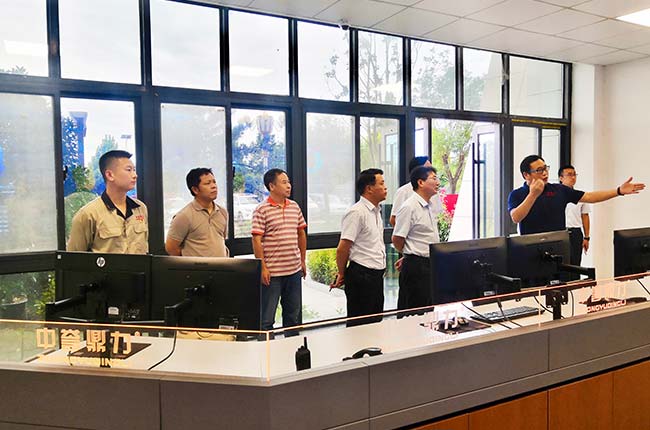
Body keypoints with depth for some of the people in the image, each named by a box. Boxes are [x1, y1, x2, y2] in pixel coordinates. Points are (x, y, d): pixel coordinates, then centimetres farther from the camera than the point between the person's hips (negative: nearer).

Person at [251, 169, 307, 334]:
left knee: (294, 314, 16)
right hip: (272, 272, -6)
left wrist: (303, 261, 15)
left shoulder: (295, 206, 9)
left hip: (294, 270, 6)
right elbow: (257, 240, -11)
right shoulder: (261, 210, -9)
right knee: (267, 317, 4)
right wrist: (263, 268, -14)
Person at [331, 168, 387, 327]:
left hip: (377, 275, 9)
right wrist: (342, 274, -5)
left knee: (375, 323, 16)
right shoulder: (356, 213, -16)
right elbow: (342, 248, -17)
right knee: (359, 325, 1)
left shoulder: (376, 211, 14)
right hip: (361, 276, -9)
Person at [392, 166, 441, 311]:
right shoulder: (409, 207, -15)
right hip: (416, 266, -9)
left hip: (432, 265, 9)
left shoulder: (430, 206, 12)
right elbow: (397, 239, -14)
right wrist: (410, 255, 3)